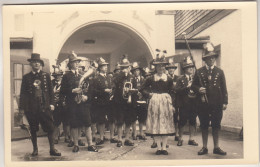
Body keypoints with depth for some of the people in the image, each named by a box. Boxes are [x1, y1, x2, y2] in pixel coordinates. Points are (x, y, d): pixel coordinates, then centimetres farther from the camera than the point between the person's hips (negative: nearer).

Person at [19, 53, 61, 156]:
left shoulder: (46, 76, 9)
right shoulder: (26, 77, 6)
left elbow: (50, 91, 9)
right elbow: (23, 93, 5)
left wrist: (51, 103, 0)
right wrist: (22, 107, 0)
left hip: (45, 106, 0)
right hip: (31, 107, 0)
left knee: (50, 128, -1)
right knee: (33, 129, 7)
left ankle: (52, 149, 8)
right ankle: (35, 149, 20)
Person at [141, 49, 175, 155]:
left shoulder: (169, 79, 4)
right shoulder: (151, 79, 4)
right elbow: (143, 89, 11)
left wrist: (172, 105, 2)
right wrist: (149, 94, -5)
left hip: (166, 102, 0)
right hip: (154, 102, 0)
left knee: (166, 124, 2)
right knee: (155, 124, 1)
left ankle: (164, 147, 10)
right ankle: (159, 147, 10)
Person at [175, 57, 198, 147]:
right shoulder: (181, 79, 1)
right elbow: (177, 90, -10)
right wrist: (187, 87, -18)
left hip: (194, 104, 4)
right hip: (184, 104, -3)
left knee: (193, 121, 7)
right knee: (182, 121, 2)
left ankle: (191, 139, 17)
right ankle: (180, 139, 15)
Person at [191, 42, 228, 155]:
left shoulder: (219, 72, 8)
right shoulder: (199, 72, 5)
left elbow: (224, 88, 7)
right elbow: (193, 86, 9)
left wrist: (225, 102, 0)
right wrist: (198, 89, -13)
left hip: (217, 103, 1)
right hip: (204, 103, 0)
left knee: (216, 125, 6)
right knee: (204, 125, 5)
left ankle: (216, 147, 16)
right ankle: (204, 147, 15)